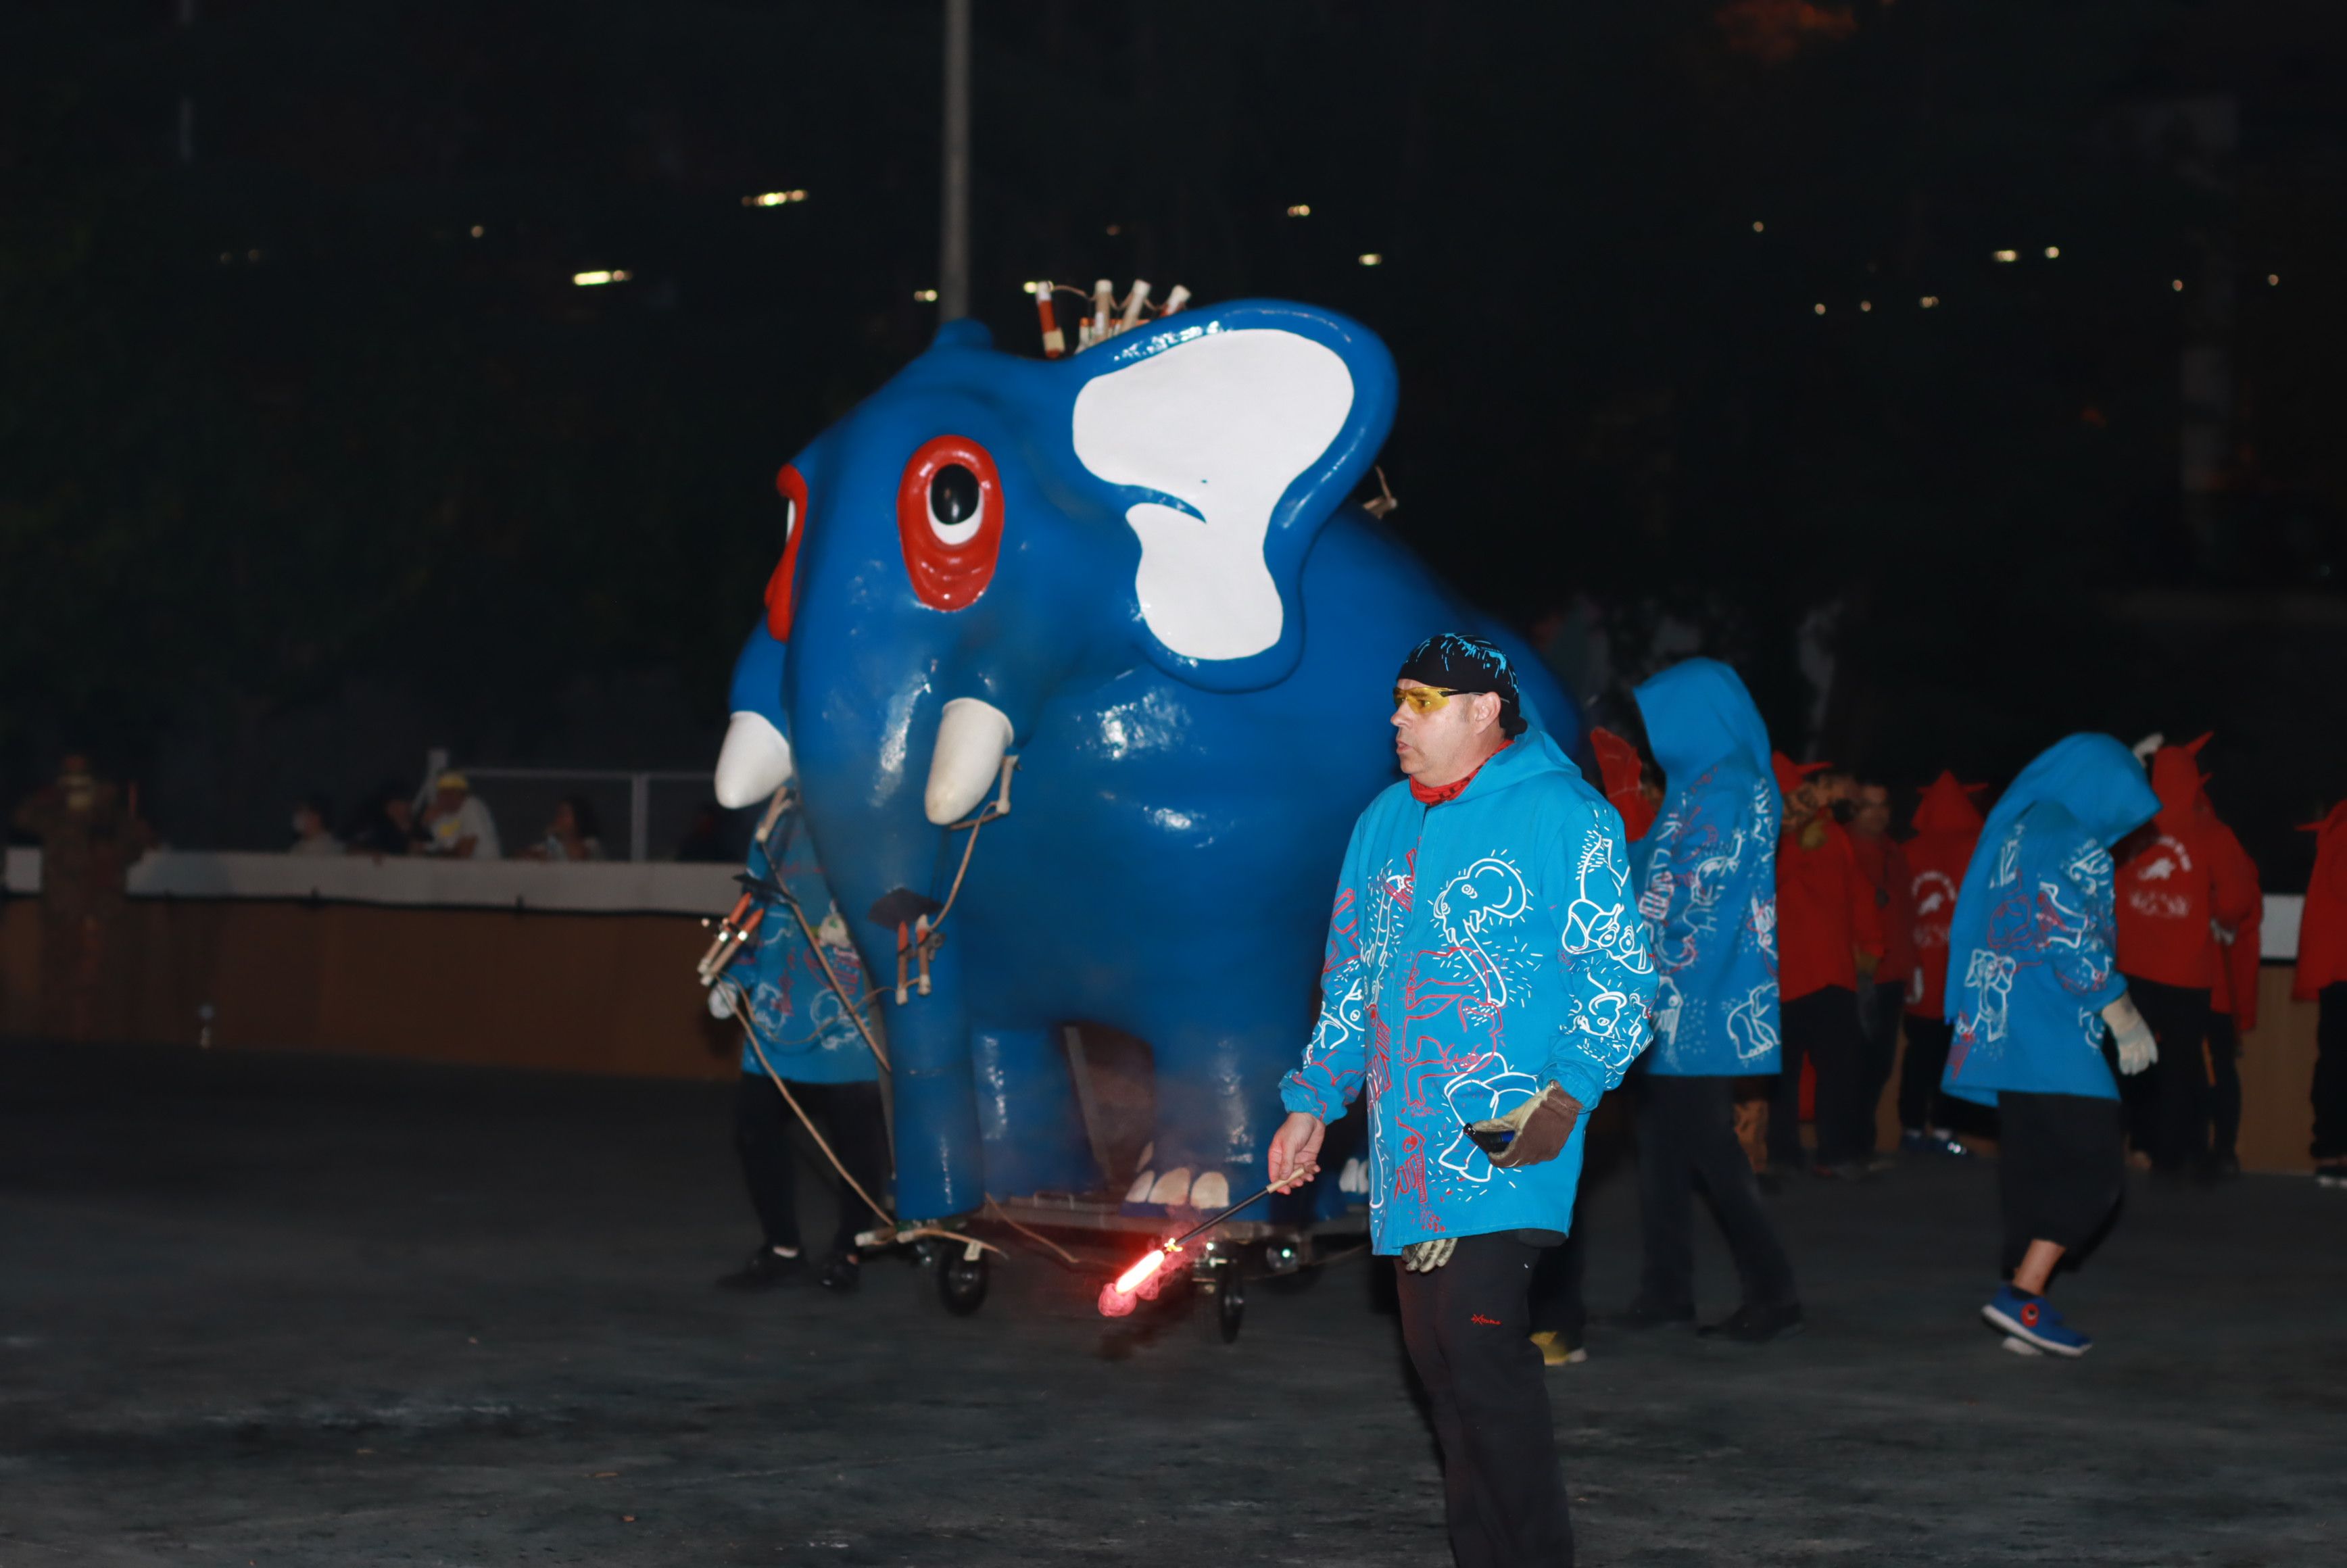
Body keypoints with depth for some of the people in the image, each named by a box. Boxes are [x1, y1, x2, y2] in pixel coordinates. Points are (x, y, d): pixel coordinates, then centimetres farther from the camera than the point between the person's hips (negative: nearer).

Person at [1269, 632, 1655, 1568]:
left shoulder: (1560, 815, -5)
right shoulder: (1385, 824, 16)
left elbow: (1617, 974, -8)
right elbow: (1350, 981, 24)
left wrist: (1568, 1090, -19)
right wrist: (1314, 1100, 17)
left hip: (1506, 1142, -7)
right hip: (1409, 1144, 7)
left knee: (1479, 1342, -16)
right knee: (1435, 1353, 8)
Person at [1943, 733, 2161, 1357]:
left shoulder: (2016, 828, 16)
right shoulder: (2071, 841, -11)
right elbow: (2071, 935, -18)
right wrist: (2121, 1012, -12)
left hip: (2001, 1024, 10)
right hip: (2049, 1031, -10)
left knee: (2034, 1168, 11)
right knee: (2095, 1170, -7)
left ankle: (2025, 1306, 10)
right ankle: (2024, 1293, -13)